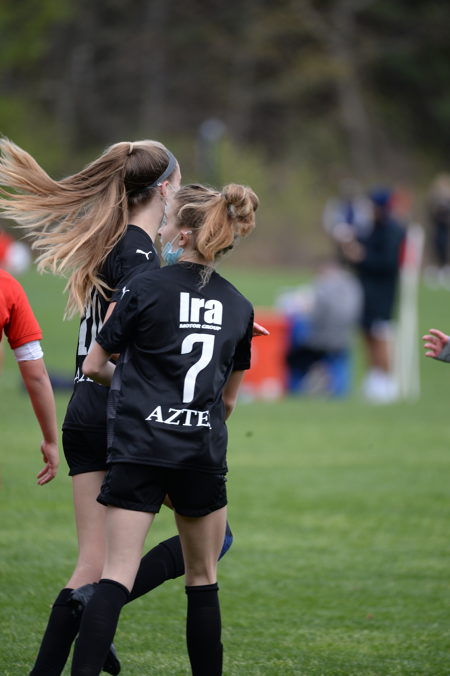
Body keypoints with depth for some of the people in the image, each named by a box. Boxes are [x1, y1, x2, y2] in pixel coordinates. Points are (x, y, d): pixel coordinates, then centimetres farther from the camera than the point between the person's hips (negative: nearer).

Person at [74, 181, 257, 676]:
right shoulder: (238, 306, 8)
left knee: (117, 575, -6)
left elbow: (93, 366, 3)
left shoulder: (145, 288, -4)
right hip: (204, 457, 3)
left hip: (139, 447, -3)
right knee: (203, 580, 13)